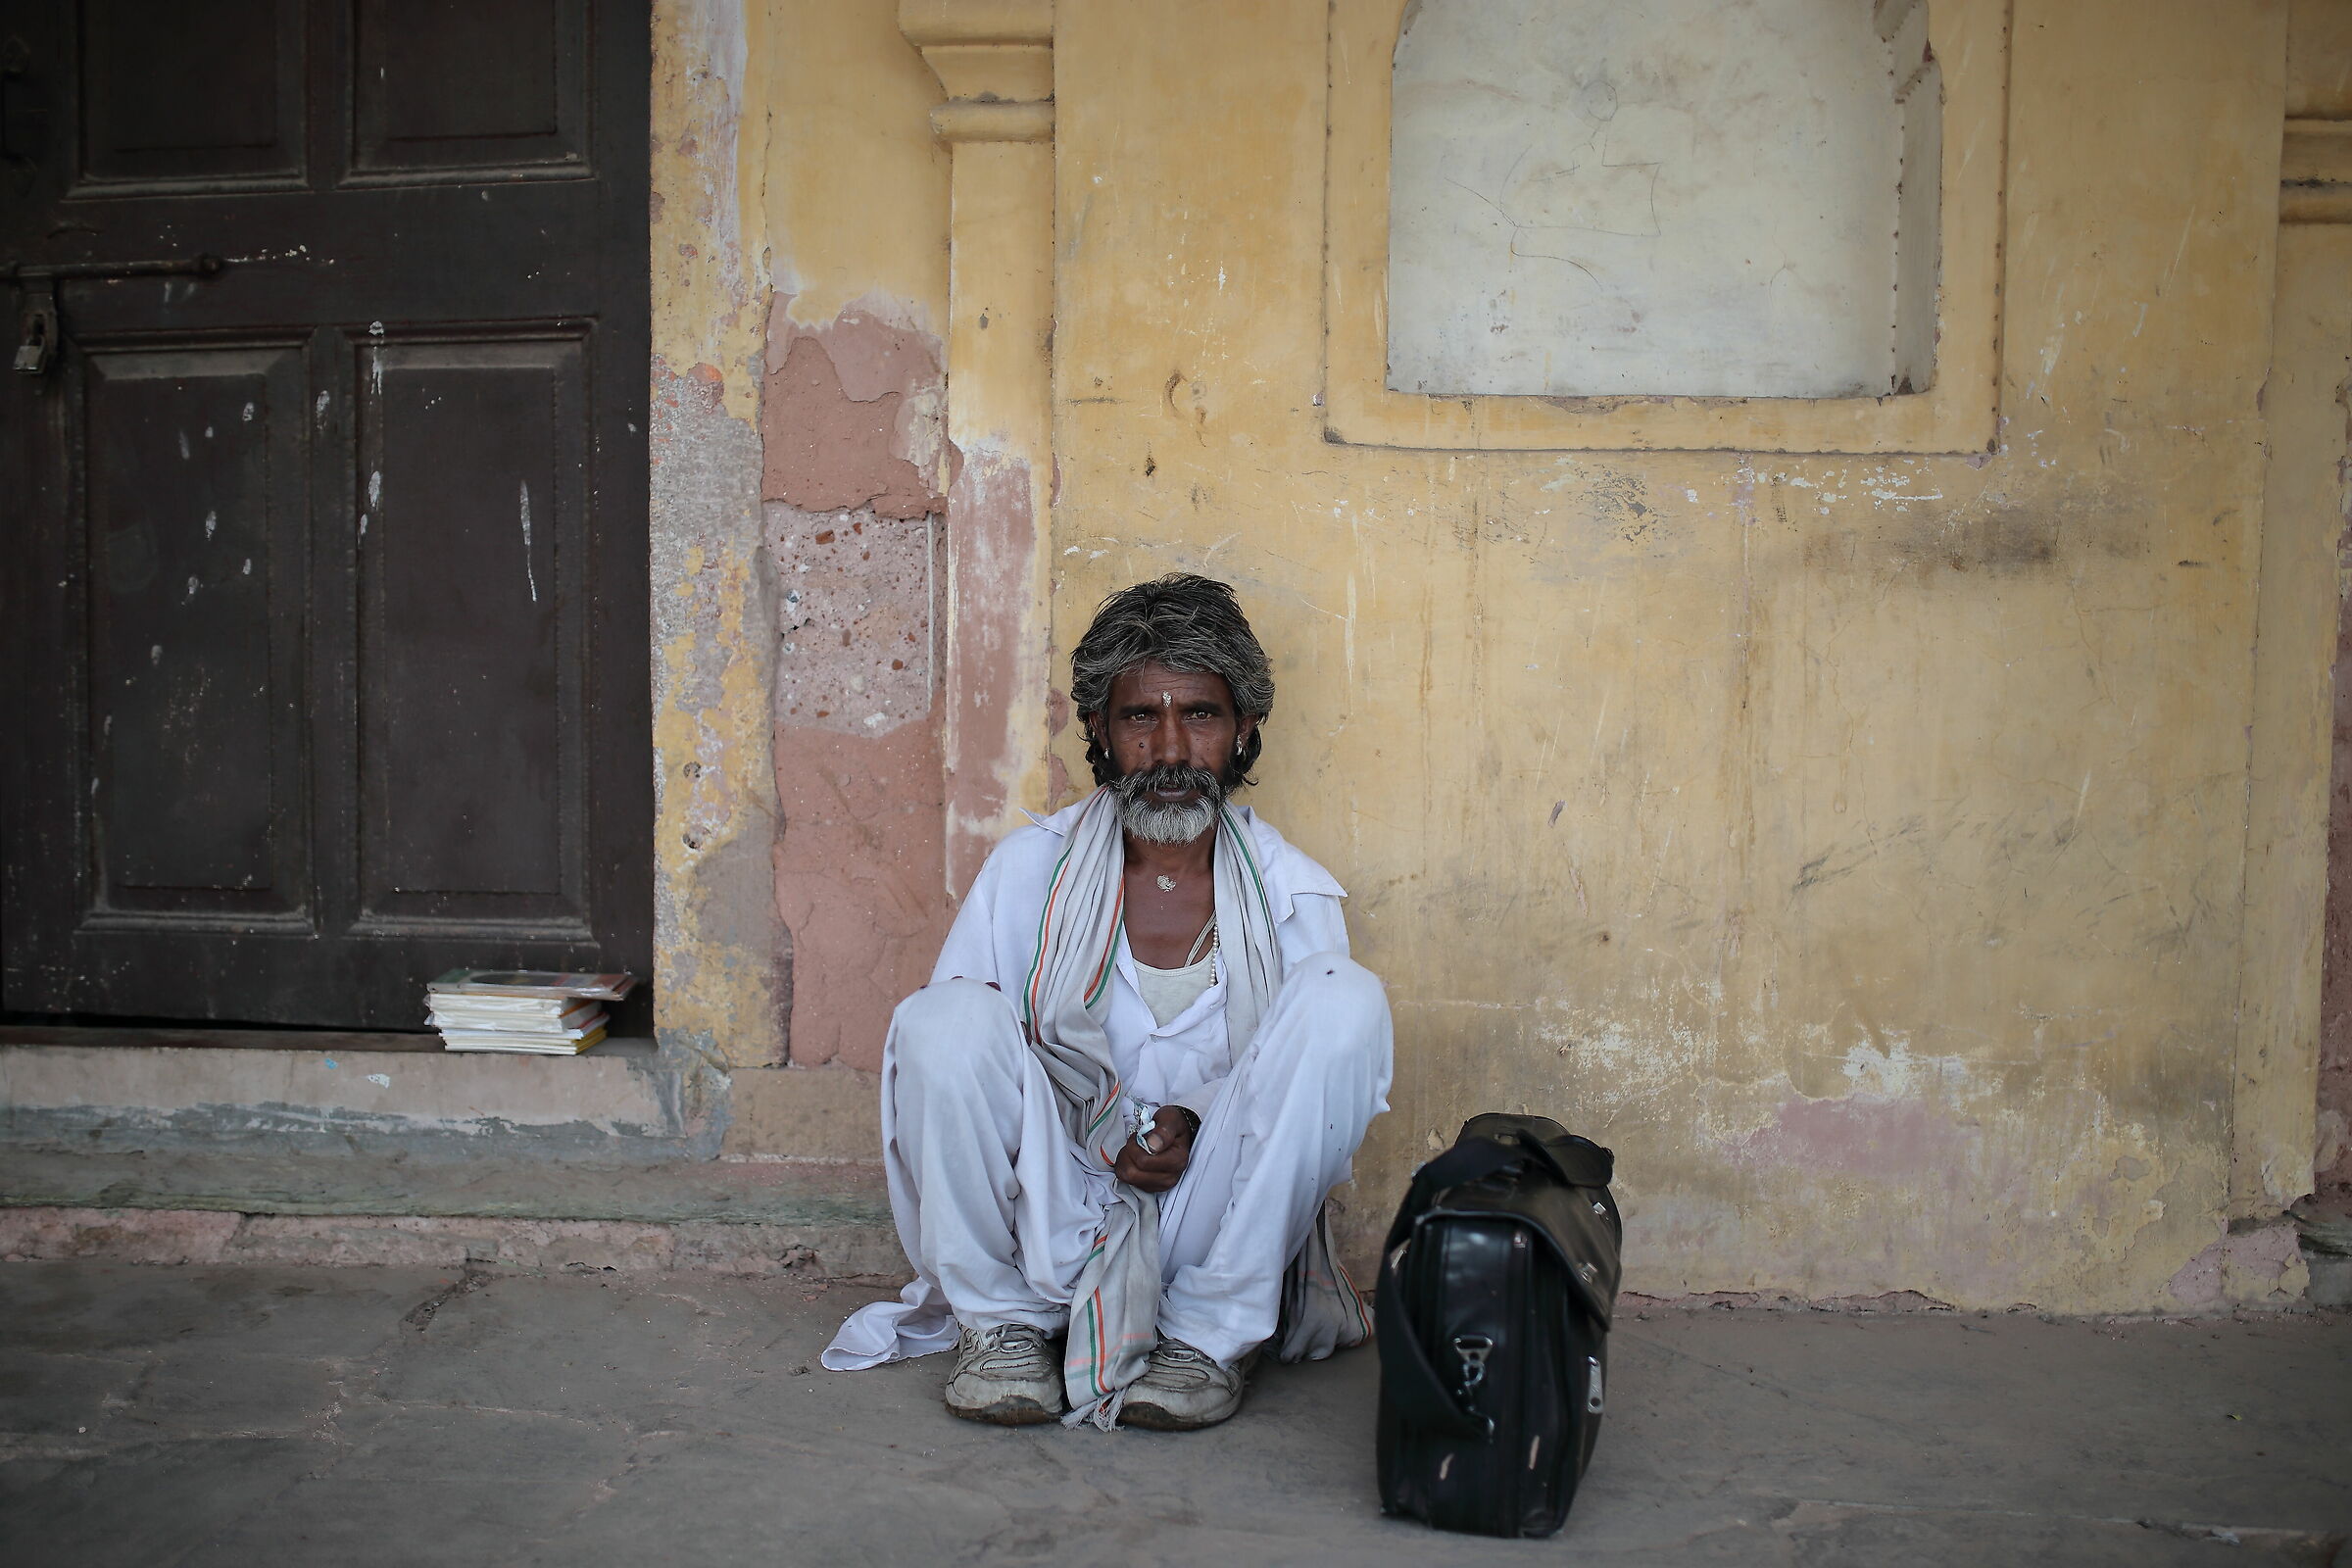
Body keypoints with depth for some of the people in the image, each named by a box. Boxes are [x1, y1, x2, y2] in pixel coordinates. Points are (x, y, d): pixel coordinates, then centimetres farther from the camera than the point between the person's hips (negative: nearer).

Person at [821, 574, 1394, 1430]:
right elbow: (946, 1054, 0)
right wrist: (1104, 1132, -15)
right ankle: (1001, 1321, -8)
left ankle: (1210, 1337, -14)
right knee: (946, 1015, -26)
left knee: (1346, 998, -22)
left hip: (1214, 1219, 1)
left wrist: (1200, 1121, -16)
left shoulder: (1295, 896, 3)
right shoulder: (1031, 867, 1)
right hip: (1052, 1218, 0)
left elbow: (1322, 1073, 4)